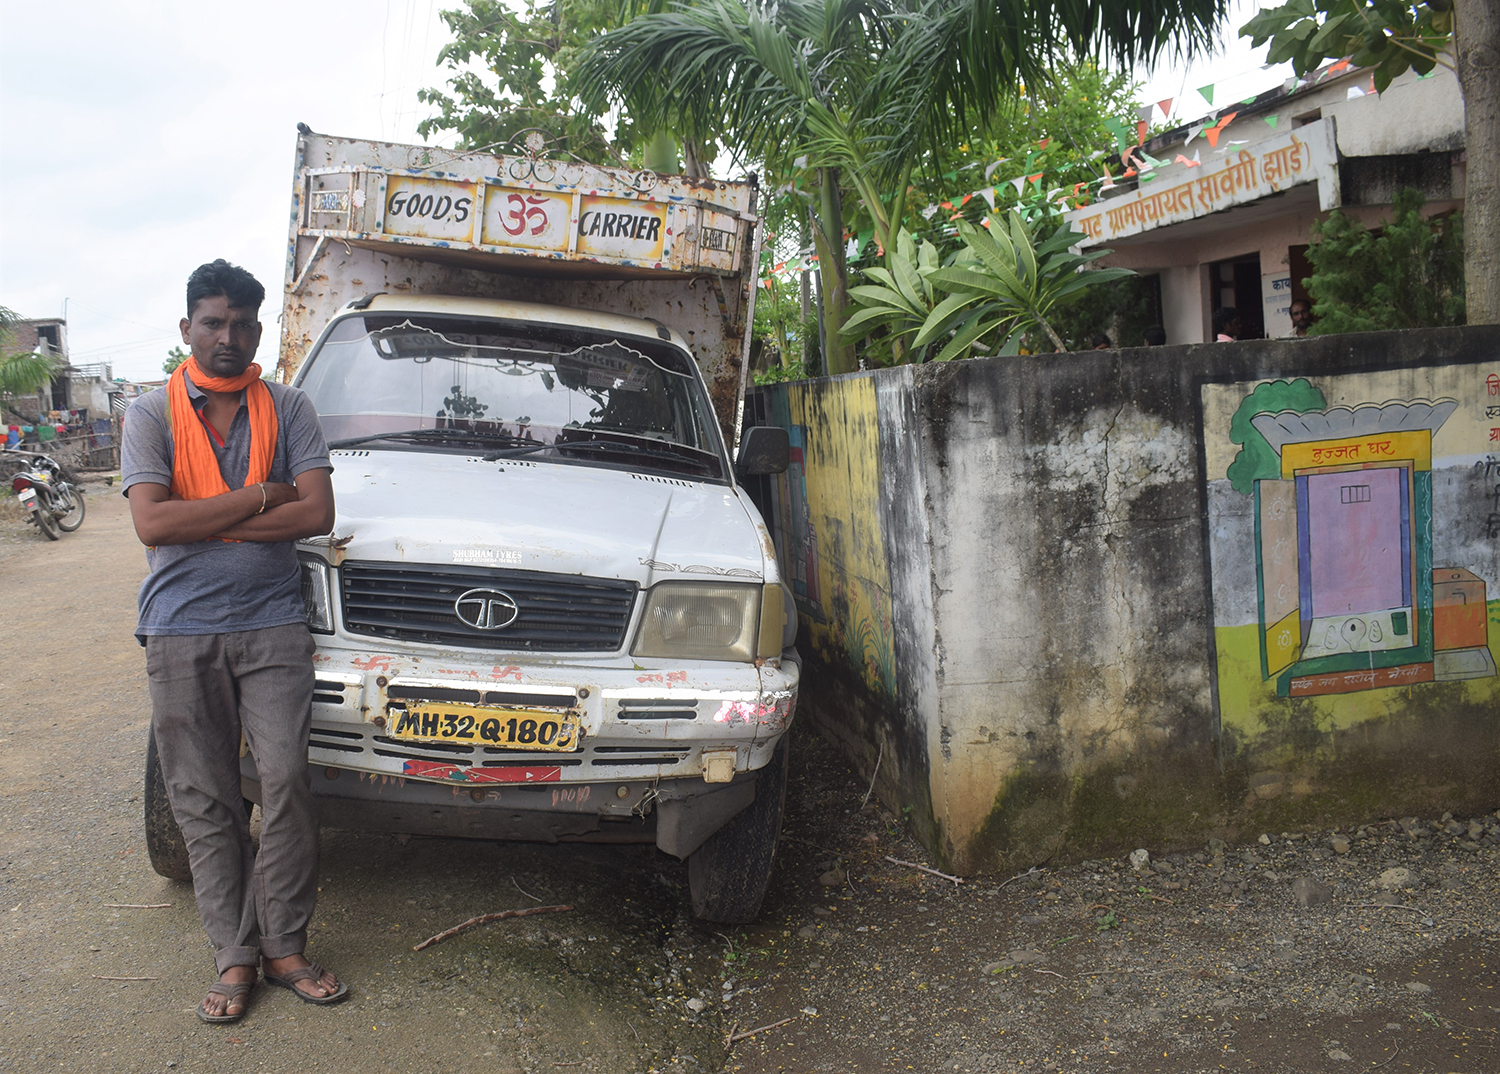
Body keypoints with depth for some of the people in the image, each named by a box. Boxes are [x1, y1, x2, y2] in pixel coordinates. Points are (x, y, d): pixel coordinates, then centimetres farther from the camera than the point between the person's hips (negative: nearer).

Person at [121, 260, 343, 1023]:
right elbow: (151, 524, -9)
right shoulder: (151, 414, 5)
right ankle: (234, 956, 14)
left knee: (286, 782, -4)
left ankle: (283, 946, 9)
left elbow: (316, 514, -5)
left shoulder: (287, 409, 7)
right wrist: (261, 497, -10)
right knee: (204, 800, 5)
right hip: (180, 631, 0)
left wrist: (204, 522, -10)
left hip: (271, 624, 0)